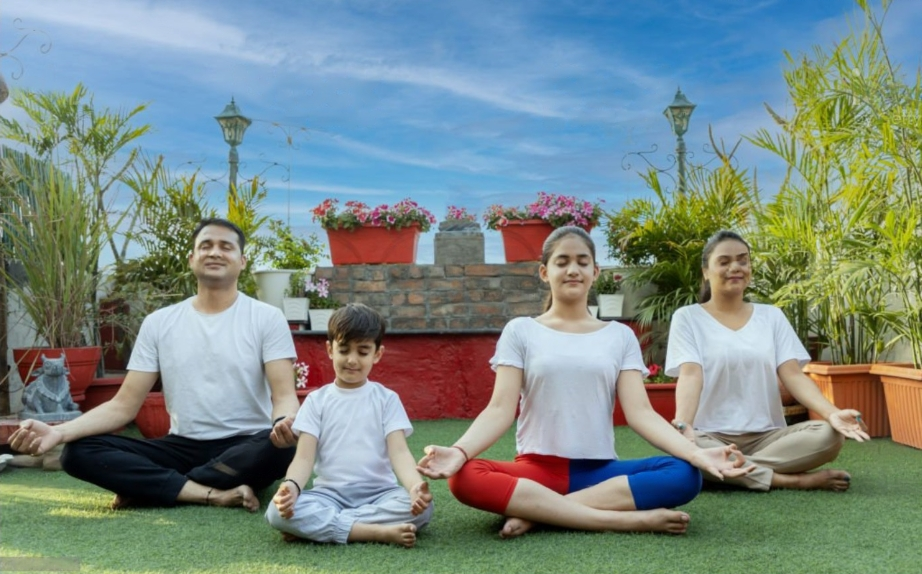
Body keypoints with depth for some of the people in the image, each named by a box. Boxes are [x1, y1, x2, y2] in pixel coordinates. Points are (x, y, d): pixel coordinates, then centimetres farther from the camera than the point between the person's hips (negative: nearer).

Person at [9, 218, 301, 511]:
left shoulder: (266, 317, -2)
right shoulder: (158, 323, 6)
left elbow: (284, 396, -10)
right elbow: (124, 405, 3)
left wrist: (285, 423, -35)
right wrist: (59, 431, -15)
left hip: (246, 448, -2)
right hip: (183, 447, 3)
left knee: (280, 446, -36)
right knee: (78, 452, -16)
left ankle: (149, 485, -18)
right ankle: (213, 494, -24)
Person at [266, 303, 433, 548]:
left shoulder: (387, 399, 6)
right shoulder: (316, 400, 7)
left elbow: (399, 451, -6)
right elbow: (304, 456, -2)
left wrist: (415, 486, -28)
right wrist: (292, 485, -26)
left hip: (379, 493, 0)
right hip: (330, 494, 0)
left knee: (421, 506, -30)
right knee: (278, 511, -27)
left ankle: (318, 525, -21)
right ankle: (380, 532, -28)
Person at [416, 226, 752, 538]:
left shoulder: (620, 335, 10)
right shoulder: (520, 331, 6)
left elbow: (640, 412, 0)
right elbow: (500, 410, -4)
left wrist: (697, 454, -18)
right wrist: (459, 451, -25)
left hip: (599, 471, 2)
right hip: (538, 468, -1)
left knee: (685, 475, -26)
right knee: (464, 478, -32)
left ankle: (535, 511, -22)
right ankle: (628, 519, -31)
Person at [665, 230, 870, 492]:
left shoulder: (772, 316, 12)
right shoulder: (687, 318, 2)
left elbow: (792, 374, 1)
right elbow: (690, 375, -13)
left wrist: (832, 413, -19)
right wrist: (682, 425, -34)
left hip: (767, 435, 3)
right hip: (712, 436, -2)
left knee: (829, 434, -23)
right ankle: (793, 479, -25)